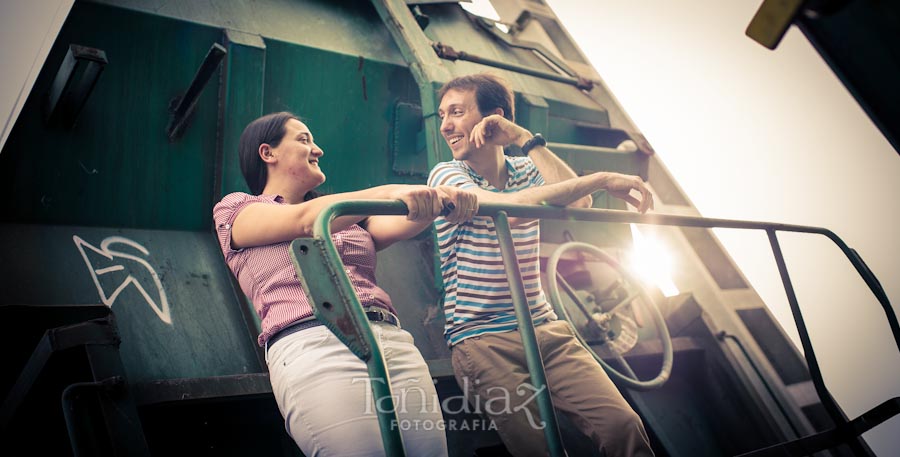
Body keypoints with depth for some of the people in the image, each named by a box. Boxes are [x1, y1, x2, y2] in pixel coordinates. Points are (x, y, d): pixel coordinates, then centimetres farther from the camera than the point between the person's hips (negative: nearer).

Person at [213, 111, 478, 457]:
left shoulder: (344, 214, 27)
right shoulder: (236, 209, 12)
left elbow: (395, 225, 6)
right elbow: (304, 221, -8)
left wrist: (438, 200, -14)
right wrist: (387, 194, -21)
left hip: (395, 341, 6)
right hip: (314, 346, -5)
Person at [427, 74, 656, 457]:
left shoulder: (526, 170, 14)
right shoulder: (446, 174, -2)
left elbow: (579, 203, -7)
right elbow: (510, 208, -21)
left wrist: (525, 139, -6)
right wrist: (601, 179, -22)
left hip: (545, 329, 4)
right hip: (482, 339, -4)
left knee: (624, 426, -13)